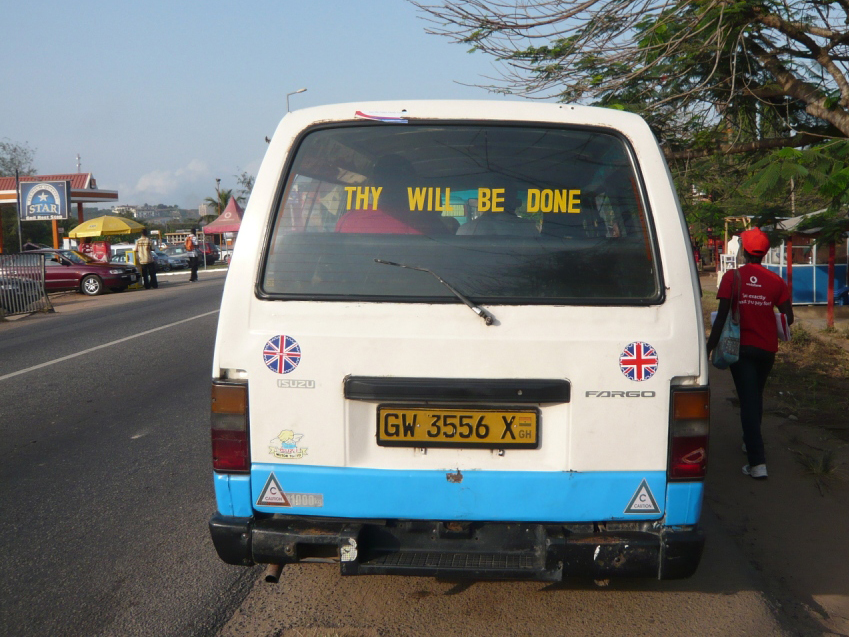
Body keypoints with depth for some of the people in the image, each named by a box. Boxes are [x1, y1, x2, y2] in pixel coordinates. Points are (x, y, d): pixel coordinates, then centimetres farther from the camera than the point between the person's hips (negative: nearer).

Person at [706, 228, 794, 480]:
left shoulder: (732, 277, -9)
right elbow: (788, 319, -2)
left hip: (741, 348, -3)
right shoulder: (776, 281, -2)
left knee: (748, 400, -3)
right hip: (767, 348, 3)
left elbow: (722, 315, -13)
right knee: (756, 396, 23)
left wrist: (710, 345, -7)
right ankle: (751, 442, 40)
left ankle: (757, 462, -11)